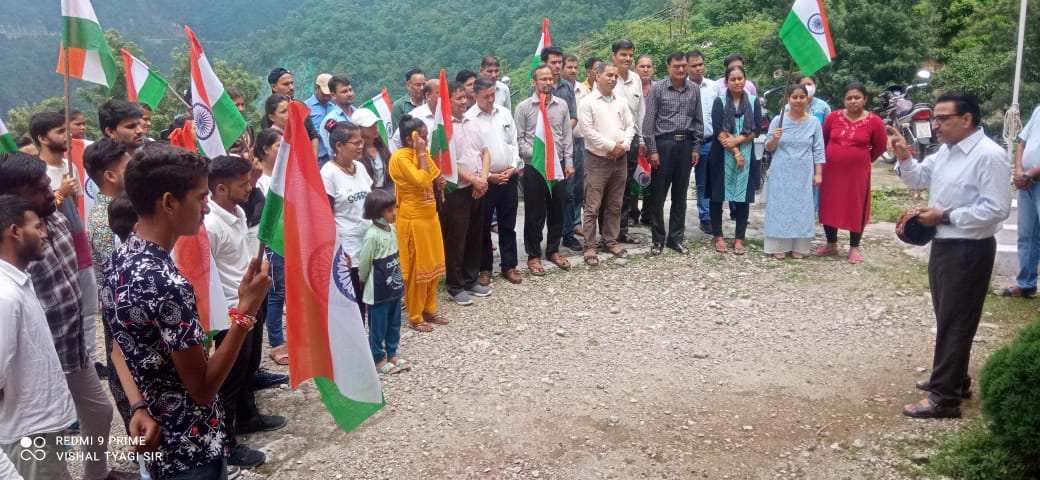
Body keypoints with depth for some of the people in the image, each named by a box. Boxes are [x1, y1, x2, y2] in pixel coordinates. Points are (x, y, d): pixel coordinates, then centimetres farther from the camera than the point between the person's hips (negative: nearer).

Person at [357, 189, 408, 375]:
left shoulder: (392, 229, 3)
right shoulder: (372, 235, -22)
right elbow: (363, 264, -14)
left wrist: (397, 279, 15)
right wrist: (365, 282, 0)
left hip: (394, 286, 8)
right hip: (378, 290, -8)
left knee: (394, 323, 17)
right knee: (378, 326, 5)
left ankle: (392, 355, 30)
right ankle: (378, 360, 18)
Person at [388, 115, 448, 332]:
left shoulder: (423, 153, 8)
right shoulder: (400, 157, -17)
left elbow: (433, 179, 22)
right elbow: (422, 180, -29)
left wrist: (440, 182, 0)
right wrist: (421, 152, -22)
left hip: (430, 215, 8)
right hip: (413, 219, -8)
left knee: (432, 265, 14)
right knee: (416, 268, 1)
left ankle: (429, 310, 28)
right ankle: (415, 317, 13)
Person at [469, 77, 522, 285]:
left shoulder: (504, 113, 8)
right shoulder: (469, 118, -9)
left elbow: (513, 142, 11)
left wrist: (514, 166, -3)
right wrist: (488, 175, -13)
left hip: (509, 177, 4)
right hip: (485, 180, -4)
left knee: (508, 225, 11)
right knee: (483, 227, 6)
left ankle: (509, 265, 21)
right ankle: (484, 268, 18)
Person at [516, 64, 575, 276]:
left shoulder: (562, 105, 5)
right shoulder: (524, 107, -3)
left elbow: (567, 137, 7)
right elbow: (519, 139, -4)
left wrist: (569, 163, 2)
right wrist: (536, 155, -15)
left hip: (558, 165, 3)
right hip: (534, 166, -3)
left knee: (557, 210, 11)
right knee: (534, 213, 4)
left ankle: (553, 250, 27)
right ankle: (533, 256, 16)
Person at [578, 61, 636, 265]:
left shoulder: (621, 103, 12)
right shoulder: (587, 103, -6)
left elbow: (630, 126, 11)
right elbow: (588, 131, -14)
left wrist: (624, 145, -8)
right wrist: (611, 146, -15)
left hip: (620, 160, 6)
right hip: (597, 160, -6)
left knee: (615, 205, 12)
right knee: (592, 207, -4)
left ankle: (611, 241, 23)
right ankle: (589, 247, 2)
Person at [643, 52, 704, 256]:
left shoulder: (694, 90, 8)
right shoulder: (658, 88, -3)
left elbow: (698, 121, 11)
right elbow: (648, 122, -6)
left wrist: (696, 148, 5)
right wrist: (652, 150, -10)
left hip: (685, 144, 3)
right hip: (664, 143, -3)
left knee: (680, 194, 8)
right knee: (658, 194, 1)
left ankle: (675, 238, 16)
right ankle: (658, 239, 11)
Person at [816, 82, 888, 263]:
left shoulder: (874, 121, -8)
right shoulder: (833, 117, -3)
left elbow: (880, 146, 6)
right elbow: (823, 139, 13)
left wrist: (863, 159, 12)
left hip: (858, 172, -2)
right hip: (831, 170, 2)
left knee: (856, 209, 6)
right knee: (829, 207, 9)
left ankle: (854, 248, 19)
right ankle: (831, 244, 26)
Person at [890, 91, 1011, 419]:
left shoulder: (989, 156, -20)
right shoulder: (947, 150, 7)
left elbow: (997, 209, -24)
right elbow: (918, 178, 16)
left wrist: (945, 216, -21)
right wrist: (903, 156, -3)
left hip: (969, 250, -9)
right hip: (943, 244, 9)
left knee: (956, 323, -1)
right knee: (946, 317, 20)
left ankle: (944, 398, 7)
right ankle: (951, 378, 36)